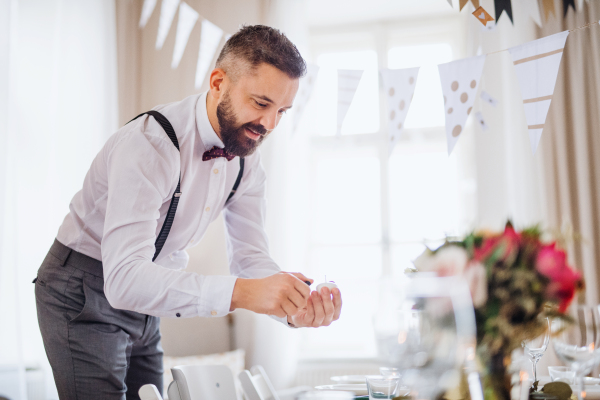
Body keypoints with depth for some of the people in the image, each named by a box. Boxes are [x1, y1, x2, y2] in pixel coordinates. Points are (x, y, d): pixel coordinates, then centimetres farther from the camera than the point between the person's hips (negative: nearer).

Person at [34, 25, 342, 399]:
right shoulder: (148, 144, -30)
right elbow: (123, 278, -39)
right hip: (84, 295, -7)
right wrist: (238, 292, -49)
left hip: (143, 299, 7)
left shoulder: (246, 156, -6)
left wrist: (294, 305, -29)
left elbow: (251, 257, -7)